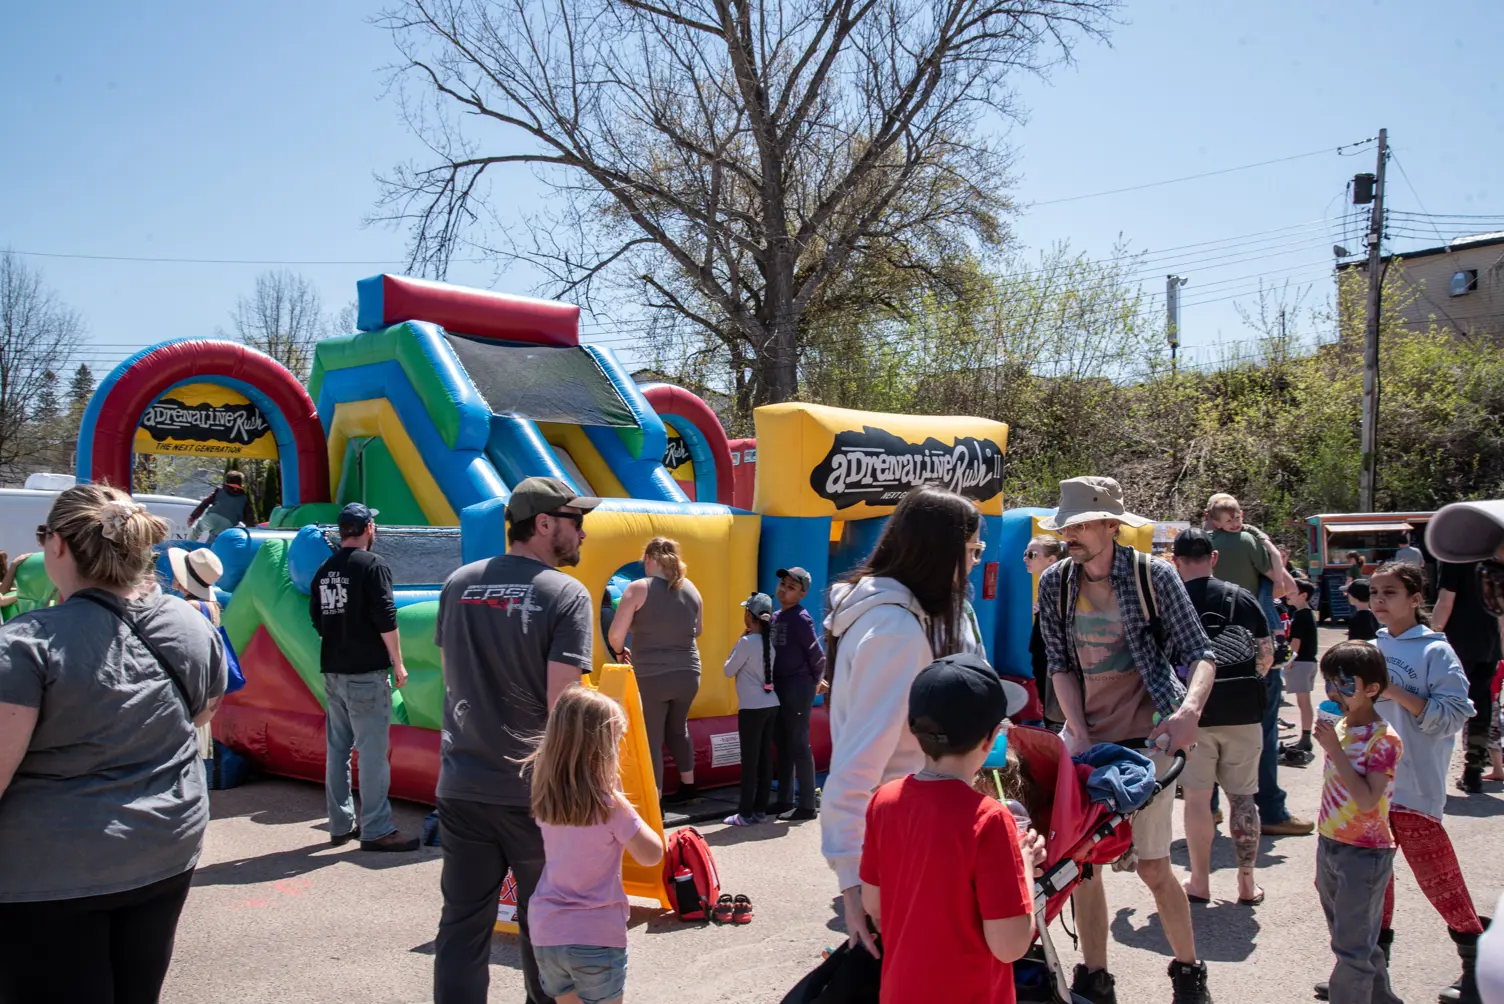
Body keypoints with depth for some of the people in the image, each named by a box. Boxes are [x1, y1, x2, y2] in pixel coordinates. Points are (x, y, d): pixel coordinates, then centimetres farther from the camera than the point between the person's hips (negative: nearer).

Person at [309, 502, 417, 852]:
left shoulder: (324, 570, 11)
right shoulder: (373, 565, -10)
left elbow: (318, 620, 16)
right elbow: (386, 620, -14)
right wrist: (398, 664, -8)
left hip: (332, 670, 8)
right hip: (366, 672, -7)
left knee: (337, 748, 12)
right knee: (372, 751, -5)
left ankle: (341, 825, 19)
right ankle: (377, 830, -4)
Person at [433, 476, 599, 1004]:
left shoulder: (458, 584, 6)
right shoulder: (565, 594, -11)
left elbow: (451, 679, 14)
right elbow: (561, 703, -17)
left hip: (460, 786, 4)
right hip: (533, 791, -4)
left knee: (461, 925, 9)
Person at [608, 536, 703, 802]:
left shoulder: (639, 588, -10)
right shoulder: (691, 589, 4)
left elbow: (615, 635, -12)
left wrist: (621, 651, 8)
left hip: (651, 677, -5)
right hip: (688, 674, 5)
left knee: (651, 739, 7)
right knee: (678, 729, 27)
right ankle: (687, 784, 38)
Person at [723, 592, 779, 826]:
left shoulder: (746, 642, -13)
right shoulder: (768, 642, 9)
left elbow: (729, 671, -5)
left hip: (752, 708, -7)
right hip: (771, 705, 8)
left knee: (750, 760, -3)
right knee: (765, 758, 9)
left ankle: (746, 814, 1)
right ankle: (760, 810, 15)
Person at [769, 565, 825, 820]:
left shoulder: (801, 619, -13)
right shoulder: (776, 617, 12)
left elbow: (817, 655, -11)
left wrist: (815, 681, 1)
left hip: (798, 687, -9)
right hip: (779, 686, 9)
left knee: (799, 746, -4)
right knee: (782, 745, 12)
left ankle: (807, 806, 2)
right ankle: (784, 800, 21)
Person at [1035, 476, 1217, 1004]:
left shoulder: (1154, 575, -10)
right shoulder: (1055, 582, -1)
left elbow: (1200, 653, -11)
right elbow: (1060, 666, 1)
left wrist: (1189, 709, -29)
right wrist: (1079, 732, -11)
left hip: (1146, 737, -3)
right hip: (1086, 737, 4)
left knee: (1153, 866, 3)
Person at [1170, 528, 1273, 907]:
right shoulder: (1242, 598, 3)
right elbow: (1267, 655, 6)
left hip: (1192, 712, -2)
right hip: (1243, 712, 2)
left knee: (1197, 797, 7)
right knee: (1243, 797, 11)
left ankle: (1200, 882, 14)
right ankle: (1247, 883, 17)